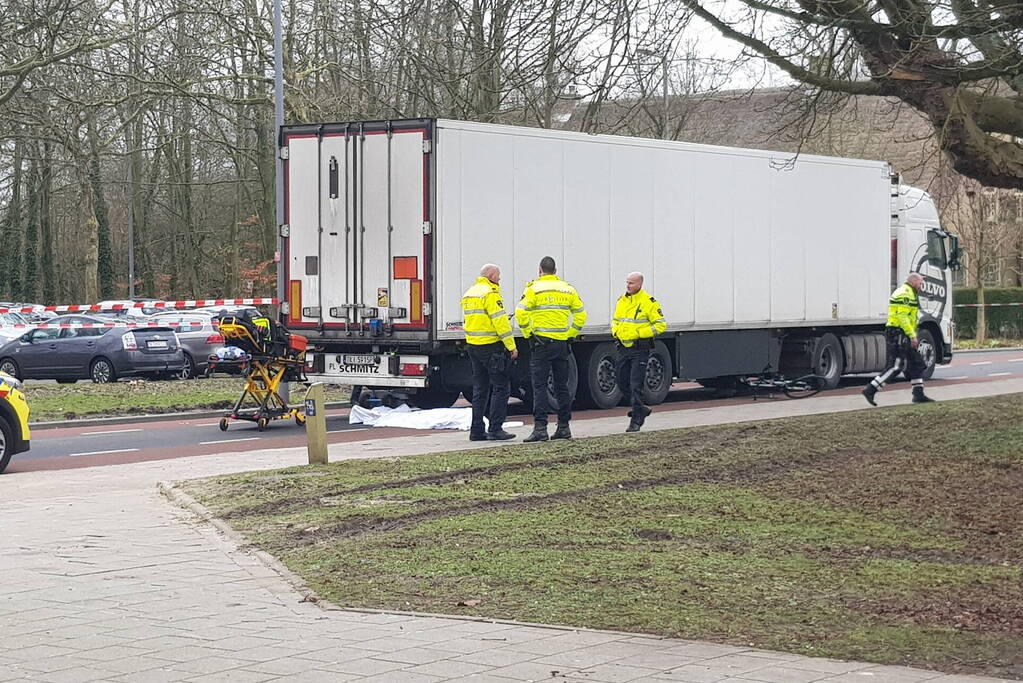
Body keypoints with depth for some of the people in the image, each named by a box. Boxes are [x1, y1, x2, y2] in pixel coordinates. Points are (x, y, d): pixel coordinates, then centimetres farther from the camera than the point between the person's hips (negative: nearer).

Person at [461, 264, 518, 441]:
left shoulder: (468, 294, 16)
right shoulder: (490, 293, -13)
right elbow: (500, 321, -17)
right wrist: (511, 346, -14)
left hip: (473, 346, 9)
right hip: (492, 346, -9)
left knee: (480, 389, 12)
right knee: (501, 387, -3)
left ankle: (477, 430, 12)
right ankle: (495, 429, -7)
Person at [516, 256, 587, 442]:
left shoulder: (534, 289, -5)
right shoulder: (568, 289, 8)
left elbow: (521, 313, -15)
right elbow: (581, 314, 9)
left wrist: (528, 334, -4)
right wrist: (570, 335, 12)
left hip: (541, 342, -4)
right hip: (562, 343, 4)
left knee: (539, 386, -4)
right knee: (562, 386, 12)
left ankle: (540, 428, -11)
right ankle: (564, 427, 15)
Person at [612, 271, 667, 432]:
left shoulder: (649, 302, -8)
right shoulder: (621, 301, 12)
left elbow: (661, 325, -9)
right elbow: (615, 320, 25)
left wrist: (638, 333, -16)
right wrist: (616, 331, 2)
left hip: (640, 349, -7)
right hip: (623, 347, 7)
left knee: (636, 385, -8)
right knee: (622, 381, 10)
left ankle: (636, 420, -2)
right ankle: (640, 409, 30)